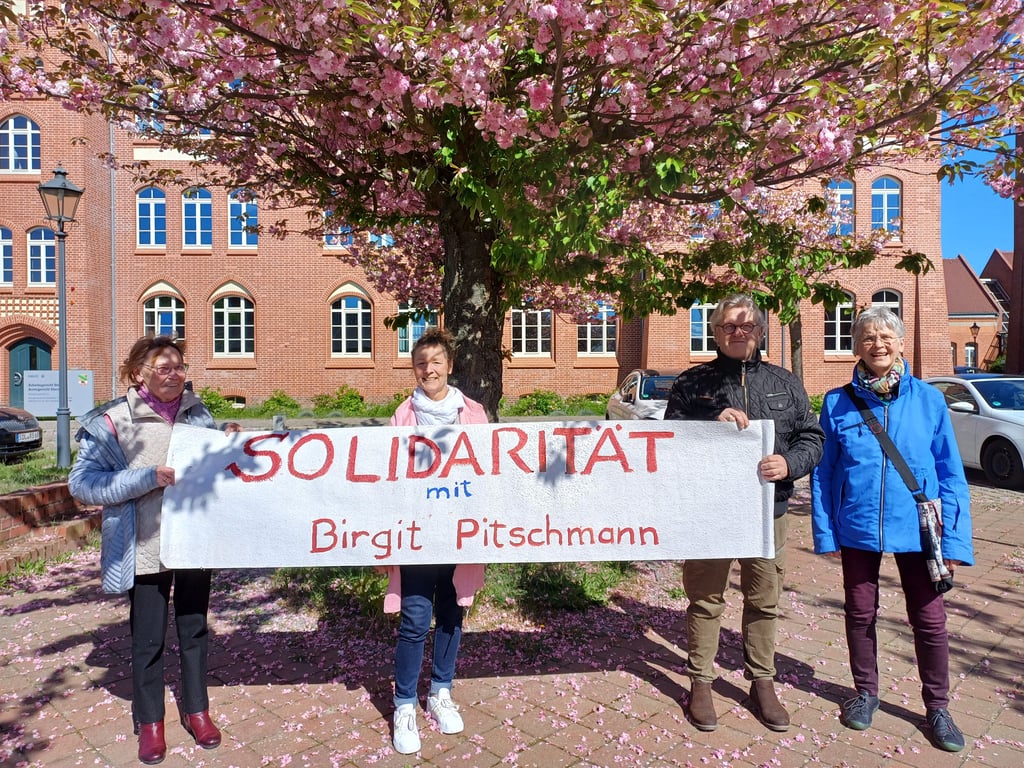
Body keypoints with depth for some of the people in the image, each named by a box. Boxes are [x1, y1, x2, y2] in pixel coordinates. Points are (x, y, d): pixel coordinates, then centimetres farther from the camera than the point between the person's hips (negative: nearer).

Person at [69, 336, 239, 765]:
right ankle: (149, 721, 32)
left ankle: (196, 709, 34)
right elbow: (81, 482, -14)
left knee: (194, 629, 16)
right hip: (147, 549, -3)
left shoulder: (197, 413, 3)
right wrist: (147, 478, -23)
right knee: (148, 638, 10)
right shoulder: (113, 421, -10)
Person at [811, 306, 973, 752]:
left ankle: (937, 707, 32)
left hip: (917, 528, 0)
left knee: (929, 619, 10)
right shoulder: (838, 402, -3)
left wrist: (954, 539, -5)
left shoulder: (929, 399, -3)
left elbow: (951, 473, -1)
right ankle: (866, 692, 36)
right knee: (860, 613, 14)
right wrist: (825, 532, -4)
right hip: (857, 529, 0)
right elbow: (823, 472, -1)